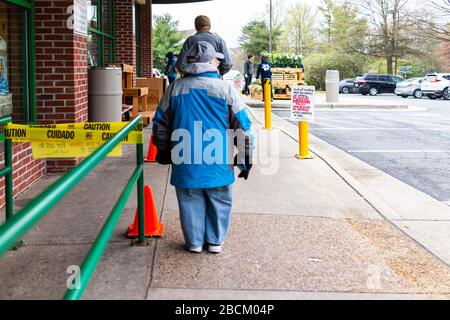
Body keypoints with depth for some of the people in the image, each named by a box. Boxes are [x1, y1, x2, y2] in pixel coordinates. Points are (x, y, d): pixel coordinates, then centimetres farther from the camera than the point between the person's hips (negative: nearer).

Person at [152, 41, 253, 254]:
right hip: (218, 164, -2)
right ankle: (216, 241, 26)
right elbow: (243, 127, -4)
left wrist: (164, 152, 25)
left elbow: (160, 123, 11)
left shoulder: (175, 88, 3)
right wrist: (245, 161, 6)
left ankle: (194, 242, 25)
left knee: (190, 202, 15)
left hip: (185, 163, 2)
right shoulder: (226, 89, -6)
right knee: (219, 202, 16)